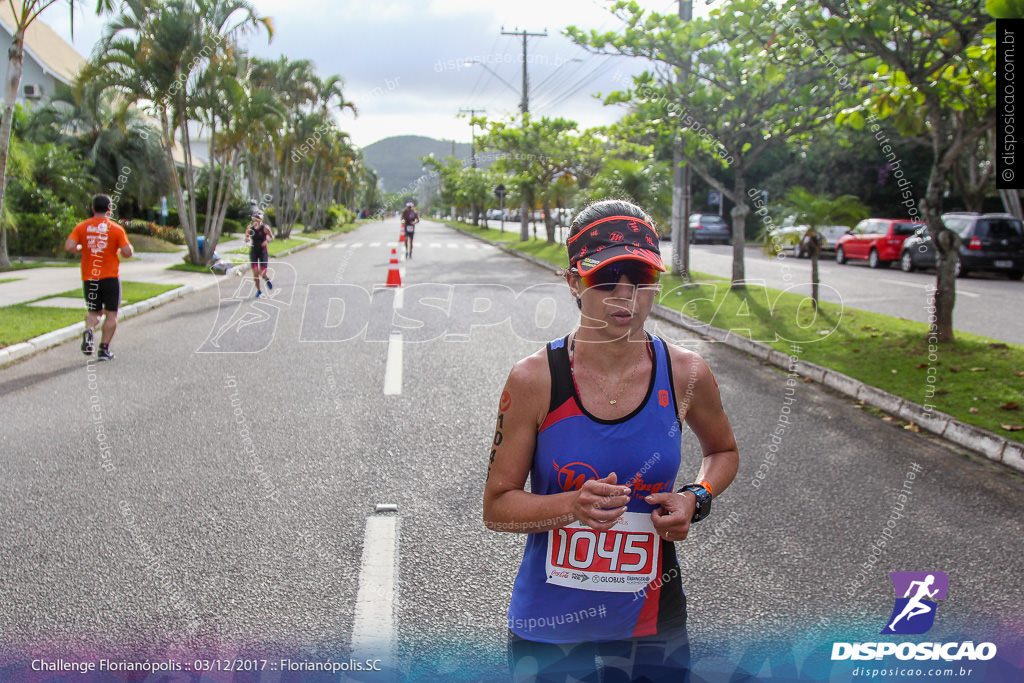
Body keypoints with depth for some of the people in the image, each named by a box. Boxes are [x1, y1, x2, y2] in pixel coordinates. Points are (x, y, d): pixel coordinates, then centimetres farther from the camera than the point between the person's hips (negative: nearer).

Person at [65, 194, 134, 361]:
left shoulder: (82, 227, 2)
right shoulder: (116, 229, -5)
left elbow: (69, 247, -9)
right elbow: (128, 252, -11)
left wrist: (81, 248, 11)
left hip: (88, 277, 3)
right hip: (110, 277, -3)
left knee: (93, 311, 16)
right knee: (111, 314, 6)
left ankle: (88, 330, -15)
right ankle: (104, 349, 2)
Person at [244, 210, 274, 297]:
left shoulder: (265, 228, -10)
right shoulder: (250, 228, -3)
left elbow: (272, 238, 1)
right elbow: (246, 240, 6)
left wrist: (267, 241, -19)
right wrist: (247, 239, -18)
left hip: (263, 252, -2)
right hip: (253, 252, 2)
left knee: (263, 274, -8)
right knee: (255, 273, -6)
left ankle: (268, 279, 30)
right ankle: (259, 291, 13)